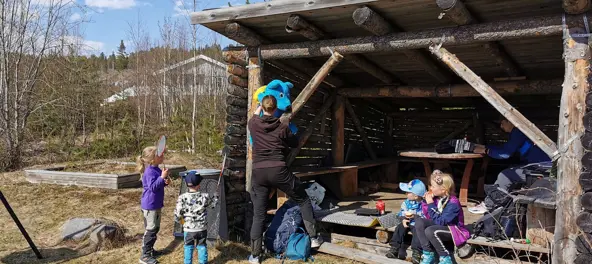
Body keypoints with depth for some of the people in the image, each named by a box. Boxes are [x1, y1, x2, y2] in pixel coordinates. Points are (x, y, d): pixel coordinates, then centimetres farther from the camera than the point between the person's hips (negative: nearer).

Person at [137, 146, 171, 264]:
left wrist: (165, 182, -1)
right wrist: (162, 177, -31)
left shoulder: (156, 170, 7)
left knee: (155, 228, 19)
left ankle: (150, 249, 33)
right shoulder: (150, 172, -22)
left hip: (156, 204, 10)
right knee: (150, 230, -3)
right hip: (150, 205, -10)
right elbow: (152, 187, -30)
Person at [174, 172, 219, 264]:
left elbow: (177, 214, -13)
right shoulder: (205, 197, -11)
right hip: (202, 228, 1)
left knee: (188, 247, 15)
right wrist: (215, 196, 27)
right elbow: (213, 204, 9)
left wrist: (180, 220, 9)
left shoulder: (182, 198, -15)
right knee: (202, 246, 16)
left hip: (188, 228, -1)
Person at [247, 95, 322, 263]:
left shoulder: (253, 124, 5)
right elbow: (295, 143, 15)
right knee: (303, 200, 18)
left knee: (258, 215, 8)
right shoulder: (282, 127, 0)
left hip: (258, 173, 2)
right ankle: (313, 238, 17)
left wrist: (260, 106, 48)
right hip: (278, 171, -2)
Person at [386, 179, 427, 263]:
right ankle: (394, 247, -13)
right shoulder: (406, 203, 3)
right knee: (400, 228, -16)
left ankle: (416, 251, -30)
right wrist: (403, 220, -16)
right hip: (407, 223, 5)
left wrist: (415, 216, -26)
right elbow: (401, 213, 5)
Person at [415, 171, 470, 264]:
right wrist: (427, 202, -8)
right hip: (440, 225, 8)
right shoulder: (436, 198, -4)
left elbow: (440, 222, -29)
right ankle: (428, 254, -9)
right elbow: (429, 217, 5)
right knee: (419, 221, -12)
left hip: (454, 230, -8)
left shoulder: (453, 203, -24)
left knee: (430, 231, -33)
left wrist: (431, 204, -26)